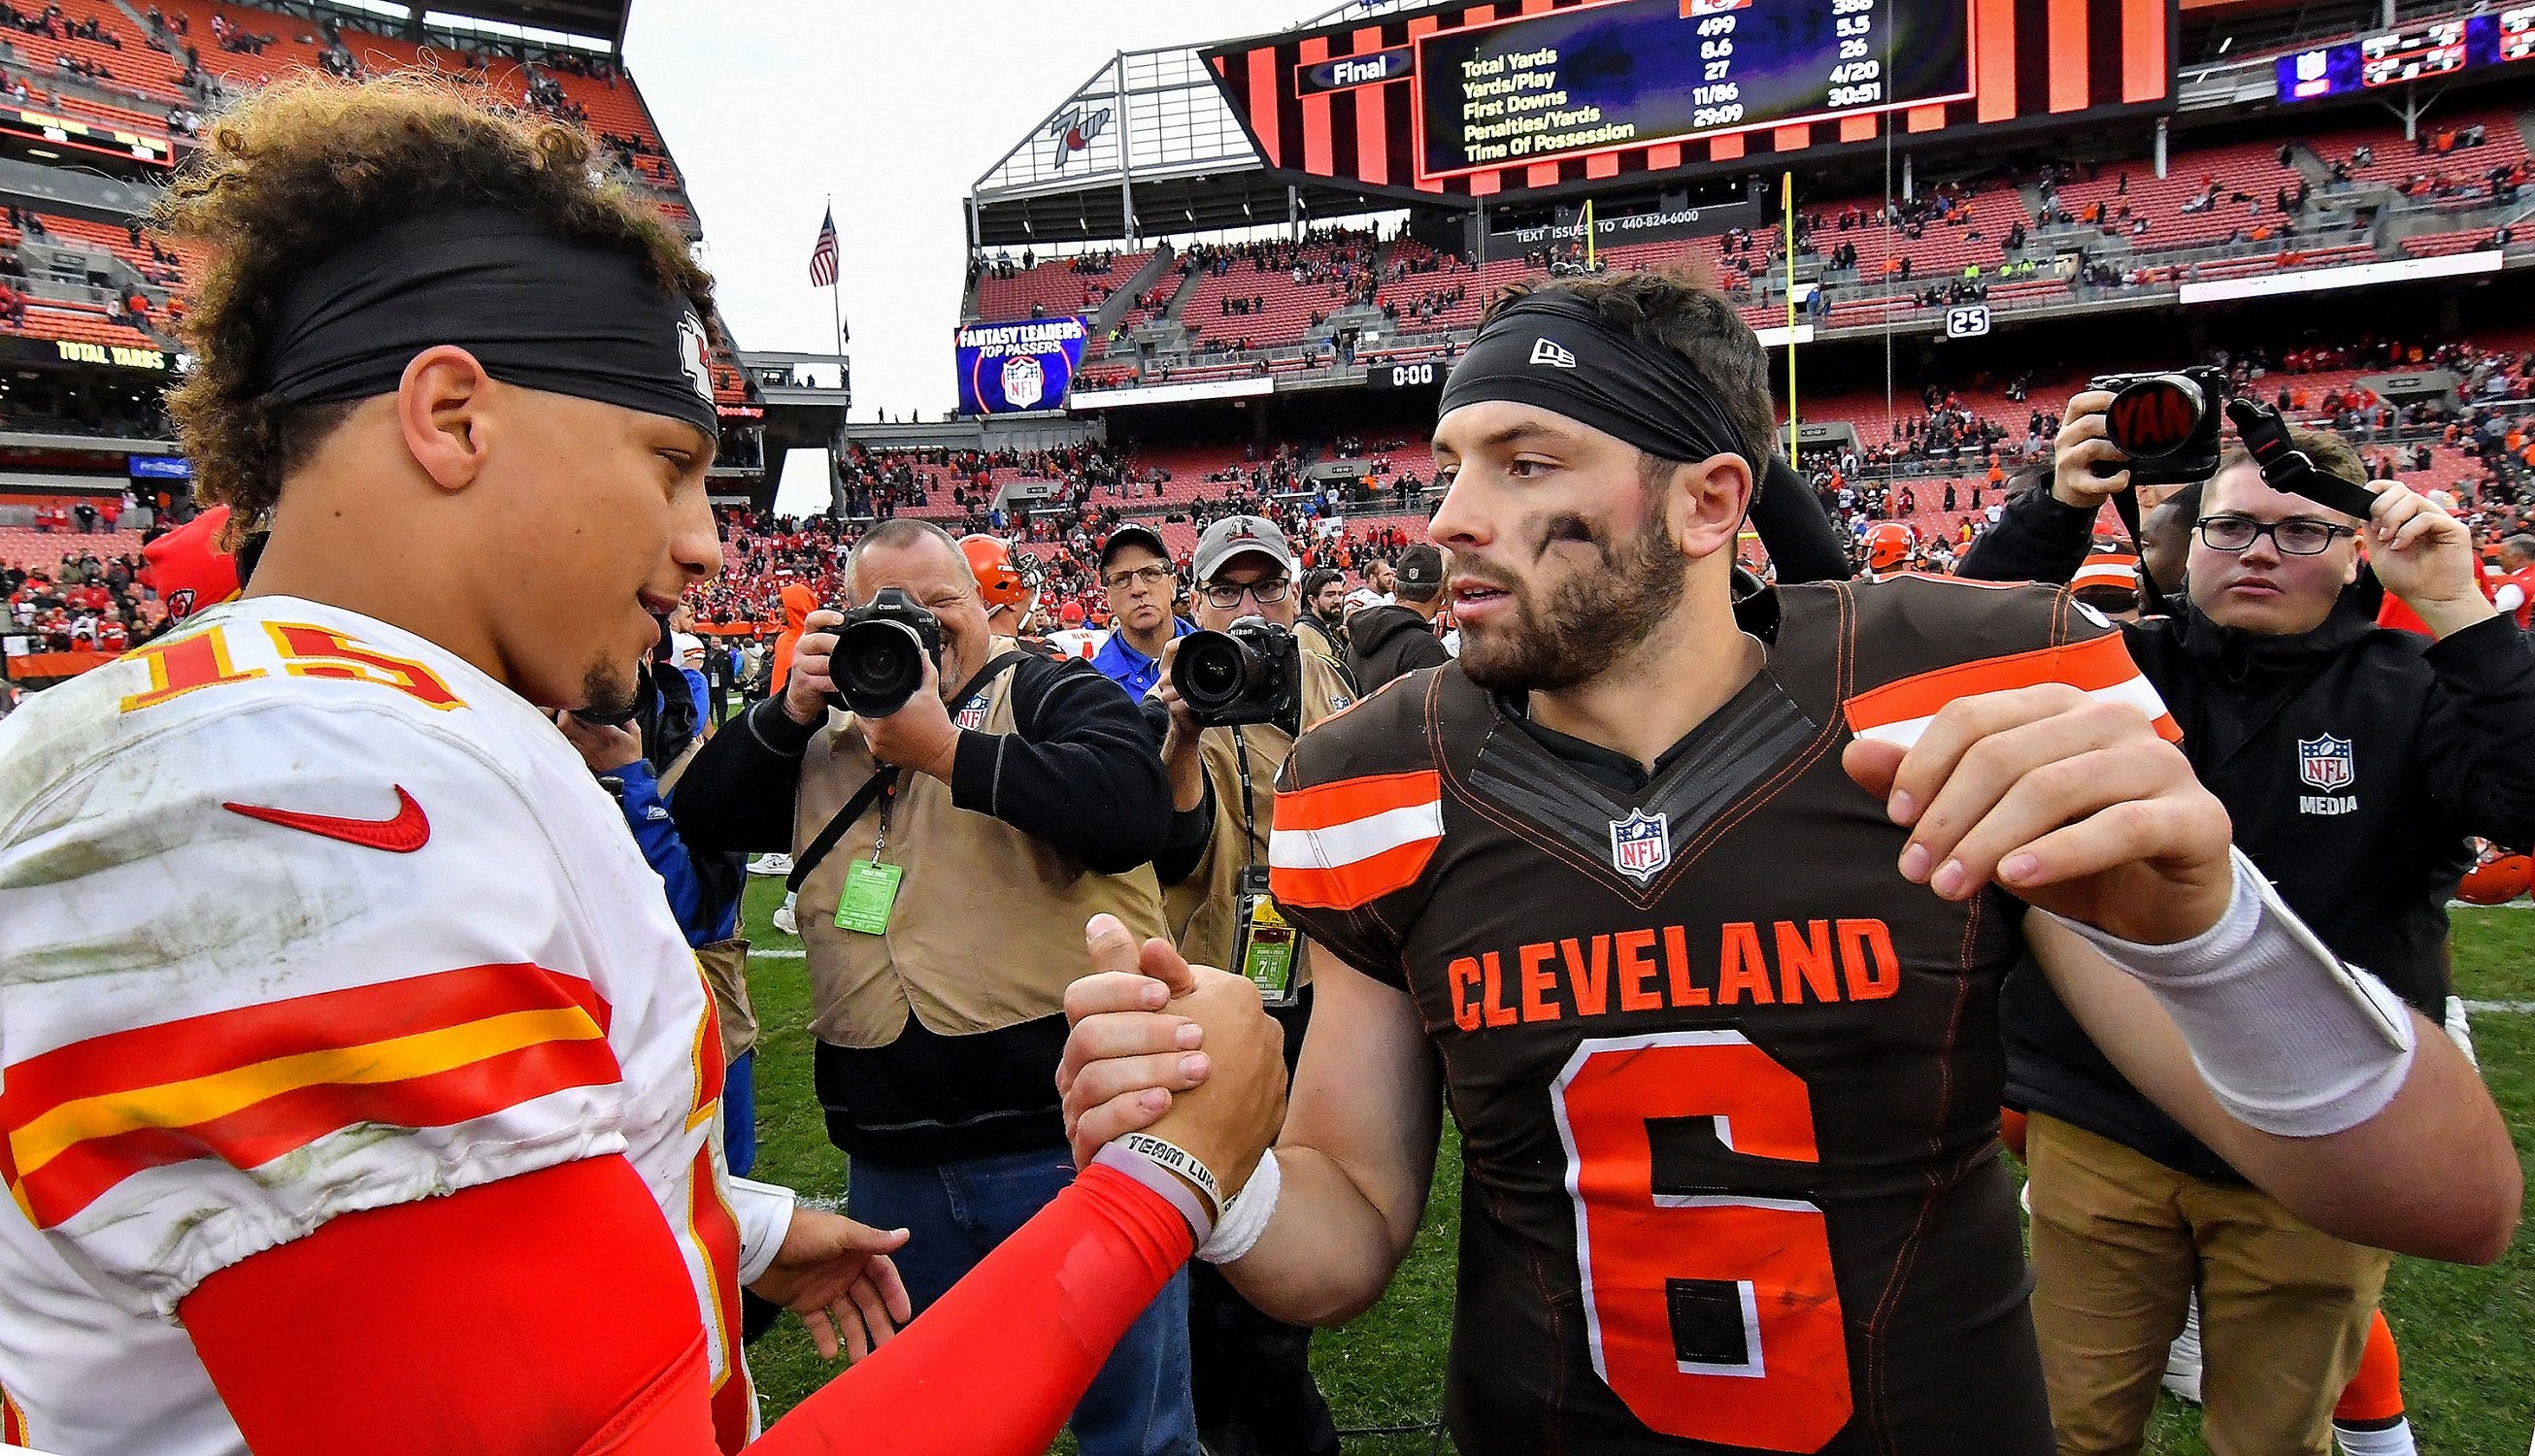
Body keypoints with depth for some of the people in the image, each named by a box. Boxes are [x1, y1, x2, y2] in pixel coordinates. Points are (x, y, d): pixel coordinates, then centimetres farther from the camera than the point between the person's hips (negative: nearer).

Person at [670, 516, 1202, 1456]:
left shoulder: (1047, 692, -2)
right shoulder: (826, 735, 13)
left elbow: (1133, 807, -20)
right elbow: (699, 820, 7)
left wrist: (948, 751, -20)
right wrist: (791, 713, -5)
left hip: (1071, 1140, -5)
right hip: (894, 1167, 5)